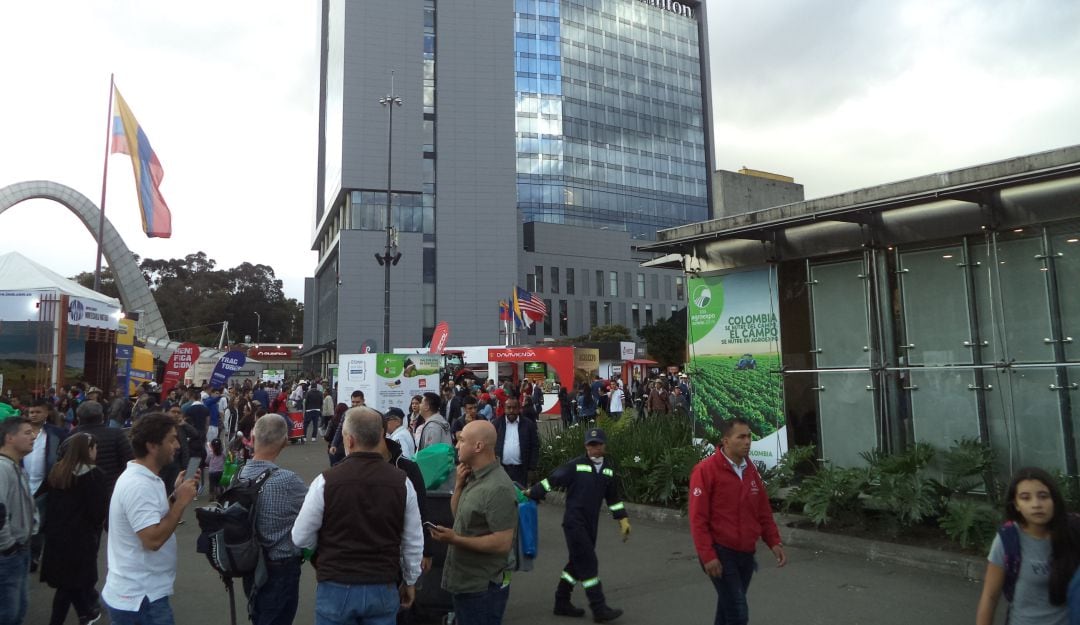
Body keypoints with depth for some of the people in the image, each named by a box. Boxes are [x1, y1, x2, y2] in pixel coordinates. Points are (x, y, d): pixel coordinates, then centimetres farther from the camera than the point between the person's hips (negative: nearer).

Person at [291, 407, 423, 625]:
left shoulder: (326, 480, -14)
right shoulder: (401, 481, -7)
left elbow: (301, 538, -5)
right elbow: (413, 541, 1)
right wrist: (410, 581, 16)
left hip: (336, 588, -2)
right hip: (383, 589, 2)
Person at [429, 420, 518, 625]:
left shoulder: (498, 488, -24)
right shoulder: (474, 477, 6)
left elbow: (503, 543, -26)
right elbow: (458, 516, 15)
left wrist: (455, 539, -26)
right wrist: (459, 485, -1)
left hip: (483, 587, -9)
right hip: (464, 581, 9)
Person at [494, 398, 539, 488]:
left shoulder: (528, 424, 2)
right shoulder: (497, 423, 3)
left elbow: (535, 447, 3)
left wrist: (532, 467, -1)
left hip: (520, 469, 0)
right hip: (500, 468, 1)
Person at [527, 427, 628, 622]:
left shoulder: (608, 468, 7)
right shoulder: (576, 465, -10)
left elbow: (613, 497, 17)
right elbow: (552, 481, -7)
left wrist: (623, 519, 16)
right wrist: (530, 494, -8)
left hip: (591, 524, 7)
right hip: (574, 522, -6)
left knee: (578, 562, 14)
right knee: (588, 563, -7)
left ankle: (562, 602, 28)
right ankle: (599, 609, 1)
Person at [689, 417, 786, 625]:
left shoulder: (751, 470, 7)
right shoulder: (705, 470, -14)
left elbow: (764, 512, 14)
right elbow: (698, 518, -15)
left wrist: (774, 542, 4)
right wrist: (707, 556, -18)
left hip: (746, 553, 7)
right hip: (721, 553, -7)